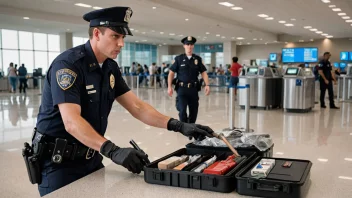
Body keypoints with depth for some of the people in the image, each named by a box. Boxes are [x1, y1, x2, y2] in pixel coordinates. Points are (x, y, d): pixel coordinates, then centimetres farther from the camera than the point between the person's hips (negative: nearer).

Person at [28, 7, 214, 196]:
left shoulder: (110, 68, 2)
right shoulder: (68, 64, -22)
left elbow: (136, 106, -1)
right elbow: (71, 122, -31)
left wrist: (178, 126, -12)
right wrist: (113, 151, -43)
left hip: (91, 157, 7)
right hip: (59, 161, -7)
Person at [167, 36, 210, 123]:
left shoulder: (198, 59, 7)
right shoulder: (178, 59, 1)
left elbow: (203, 72, 6)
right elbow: (171, 73, 1)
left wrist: (207, 85, -8)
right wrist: (169, 86, -9)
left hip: (193, 89, 3)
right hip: (182, 88, -3)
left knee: (194, 112, 9)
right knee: (182, 111, -11)